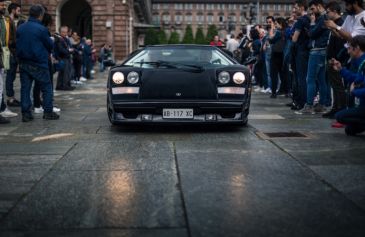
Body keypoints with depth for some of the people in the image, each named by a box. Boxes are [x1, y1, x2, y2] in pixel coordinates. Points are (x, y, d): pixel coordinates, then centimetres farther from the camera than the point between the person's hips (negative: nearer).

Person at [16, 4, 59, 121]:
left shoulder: (20, 28, 3)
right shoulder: (41, 29, -13)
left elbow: (17, 45, 9)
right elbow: (50, 45, -3)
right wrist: (48, 52, 17)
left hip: (23, 63, 5)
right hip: (38, 64, -5)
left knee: (25, 88, 9)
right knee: (47, 87, 8)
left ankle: (25, 113, 8)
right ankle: (48, 112, 9)